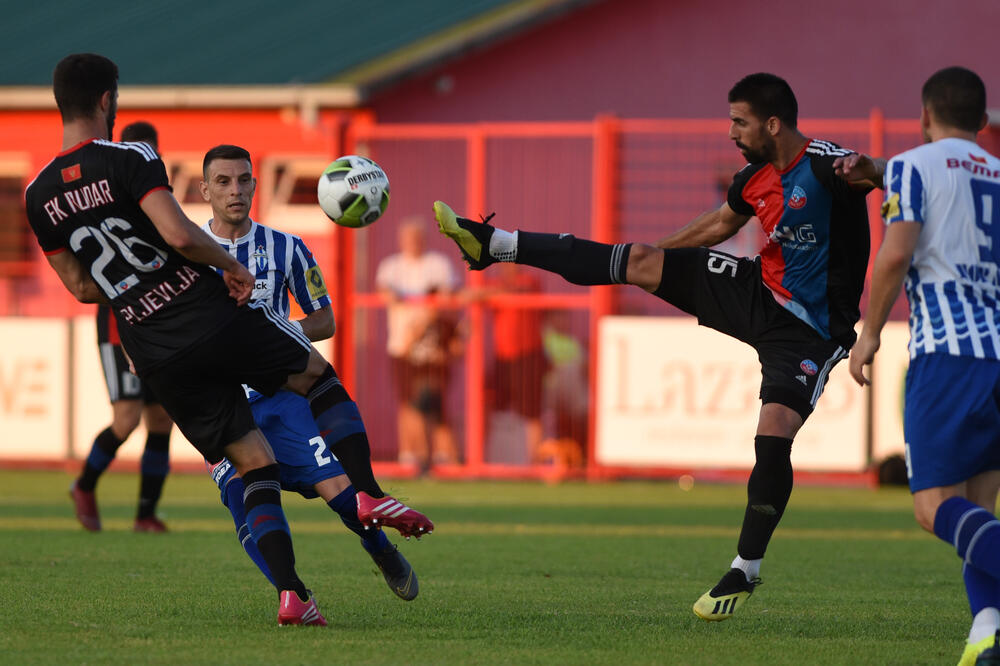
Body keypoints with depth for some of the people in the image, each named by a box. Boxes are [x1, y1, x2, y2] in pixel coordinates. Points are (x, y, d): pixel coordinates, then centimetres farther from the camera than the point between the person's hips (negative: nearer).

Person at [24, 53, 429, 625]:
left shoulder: (39, 197, 7)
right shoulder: (131, 160, -10)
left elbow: (82, 287, 13)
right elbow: (179, 234, -22)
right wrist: (232, 266, -5)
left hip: (155, 357, 5)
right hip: (214, 319, -5)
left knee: (255, 468, 11)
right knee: (319, 374, 20)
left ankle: (291, 592, -2)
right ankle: (369, 493, 7)